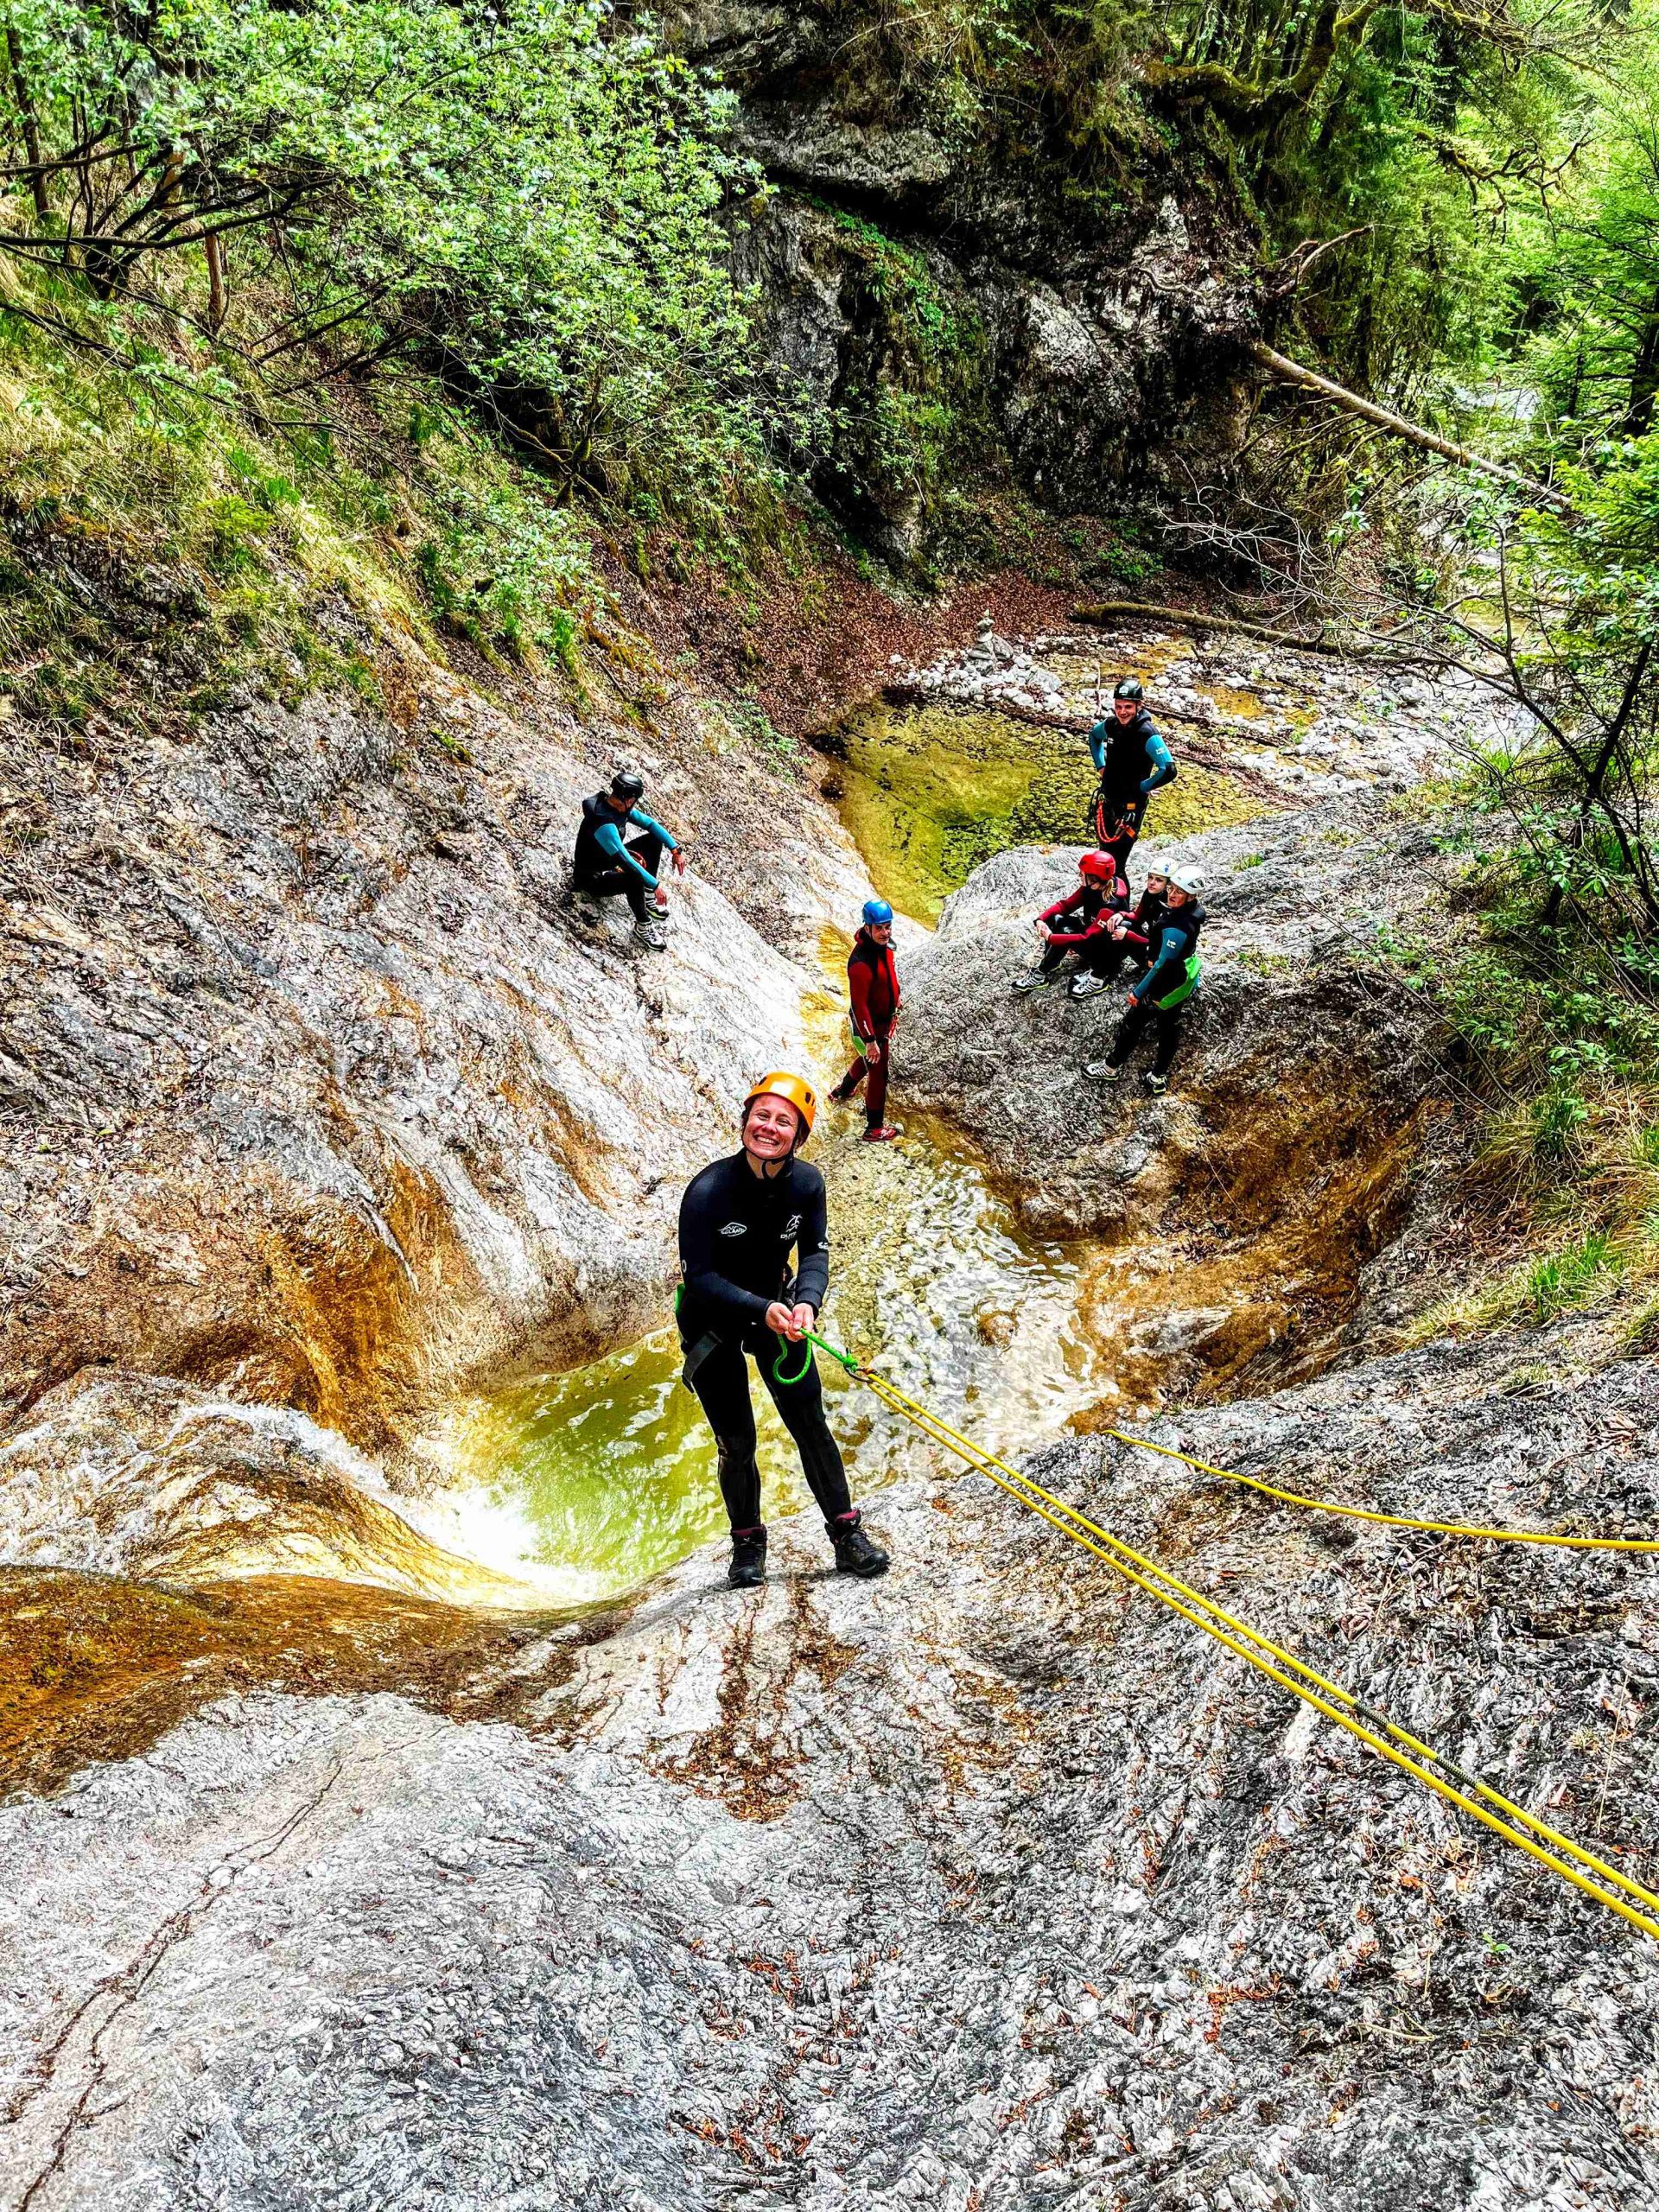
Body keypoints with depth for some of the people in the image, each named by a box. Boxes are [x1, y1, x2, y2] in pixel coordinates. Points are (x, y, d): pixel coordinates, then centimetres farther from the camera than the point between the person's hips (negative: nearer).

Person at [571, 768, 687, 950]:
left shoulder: (620, 806, -8)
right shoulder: (604, 823, -36)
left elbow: (650, 824, 1)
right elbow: (625, 862, -38)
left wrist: (676, 850, -5)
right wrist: (656, 885, -34)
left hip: (609, 861, 10)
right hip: (592, 879, -9)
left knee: (654, 839, 5)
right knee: (635, 879, -38)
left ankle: (648, 897, 11)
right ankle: (642, 927, -13)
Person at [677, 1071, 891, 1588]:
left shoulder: (806, 1183, -16)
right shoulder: (708, 1190, -27)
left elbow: (815, 1254, -7)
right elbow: (699, 1277, -24)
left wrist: (806, 1301, -27)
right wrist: (762, 1310, -34)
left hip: (775, 1306, 3)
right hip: (711, 1317, -3)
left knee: (810, 1423, -1)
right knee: (736, 1441, 1)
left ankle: (846, 1535, 10)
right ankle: (748, 1544, 21)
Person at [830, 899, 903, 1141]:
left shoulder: (883, 945, -6)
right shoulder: (861, 963, -35)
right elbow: (859, 1005, -31)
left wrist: (894, 1006, 23)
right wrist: (870, 1040, -28)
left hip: (885, 1018, 9)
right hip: (871, 1025, -9)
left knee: (867, 1061, 31)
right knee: (878, 1073, 3)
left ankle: (842, 1092, 58)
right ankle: (875, 1129, 19)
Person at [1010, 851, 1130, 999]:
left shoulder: (1111, 905, -34)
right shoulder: (1090, 887, -12)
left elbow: (1086, 938, -37)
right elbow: (1066, 905, -5)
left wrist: (1051, 938, -36)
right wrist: (1041, 919, -22)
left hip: (1111, 950, -8)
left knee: (1067, 932, -28)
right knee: (1055, 919, -11)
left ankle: (1041, 974, -13)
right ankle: (1048, 964, -5)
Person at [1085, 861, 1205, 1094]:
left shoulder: (1176, 929, -35)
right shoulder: (1191, 911, -8)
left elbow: (1162, 964, -28)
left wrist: (1138, 992, -18)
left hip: (1165, 985, -8)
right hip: (1184, 981, 8)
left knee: (1133, 1022, 11)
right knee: (1169, 1027, 21)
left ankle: (1111, 1067, 29)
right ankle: (1159, 1076, 37)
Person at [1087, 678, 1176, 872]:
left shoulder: (1147, 734, -22)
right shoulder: (1112, 725, -1)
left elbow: (1168, 771, -31)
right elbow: (1094, 736, 25)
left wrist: (1142, 787, -18)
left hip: (1131, 804, -7)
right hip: (1107, 798, 7)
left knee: (1116, 860, -8)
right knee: (1105, 849, 19)